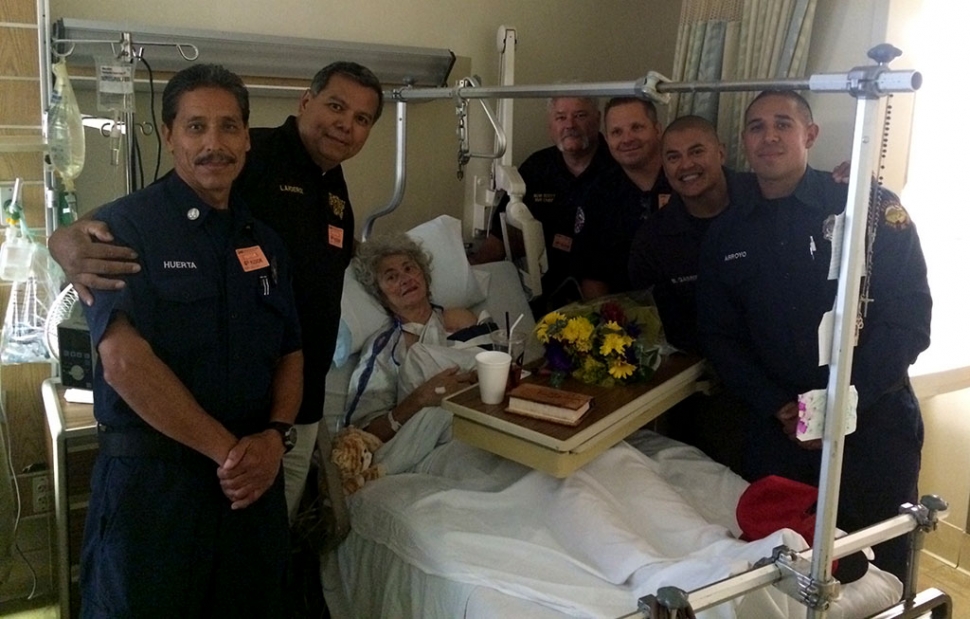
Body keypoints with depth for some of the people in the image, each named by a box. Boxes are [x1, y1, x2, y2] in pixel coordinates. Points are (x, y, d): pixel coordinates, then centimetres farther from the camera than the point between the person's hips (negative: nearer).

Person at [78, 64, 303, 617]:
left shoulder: (265, 241, 12)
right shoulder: (123, 227, -6)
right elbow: (125, 362, -17)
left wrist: (276, 436, -6)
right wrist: (227, 449, -15)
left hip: (253, 481, 5)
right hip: (150, 481, -5)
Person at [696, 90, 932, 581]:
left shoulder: (871, 207, -6)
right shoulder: (726, 235, 5)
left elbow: (909, 320, -9)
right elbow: (719, 336, 5)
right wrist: (776, 405, -7)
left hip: (873, 424, -2)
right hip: (777, 429, 3)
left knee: (878, 568, 10)